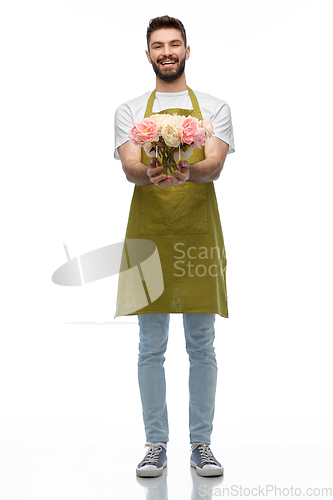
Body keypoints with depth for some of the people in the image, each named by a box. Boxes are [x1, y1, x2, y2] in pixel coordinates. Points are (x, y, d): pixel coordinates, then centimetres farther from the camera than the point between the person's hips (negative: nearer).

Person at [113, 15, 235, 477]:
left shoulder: (214, 108, 10)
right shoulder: (130, 111, 11)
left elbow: (215, 165, -7)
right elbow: (129, 167, -5)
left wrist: (189, 172, -31)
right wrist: (150, 174, -30)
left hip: (199, 234, 0)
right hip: (149, 233, 0)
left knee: (201, 346, 4)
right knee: (151, 347, 4)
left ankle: (201, 444, 18)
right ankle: (156, 444, 17)